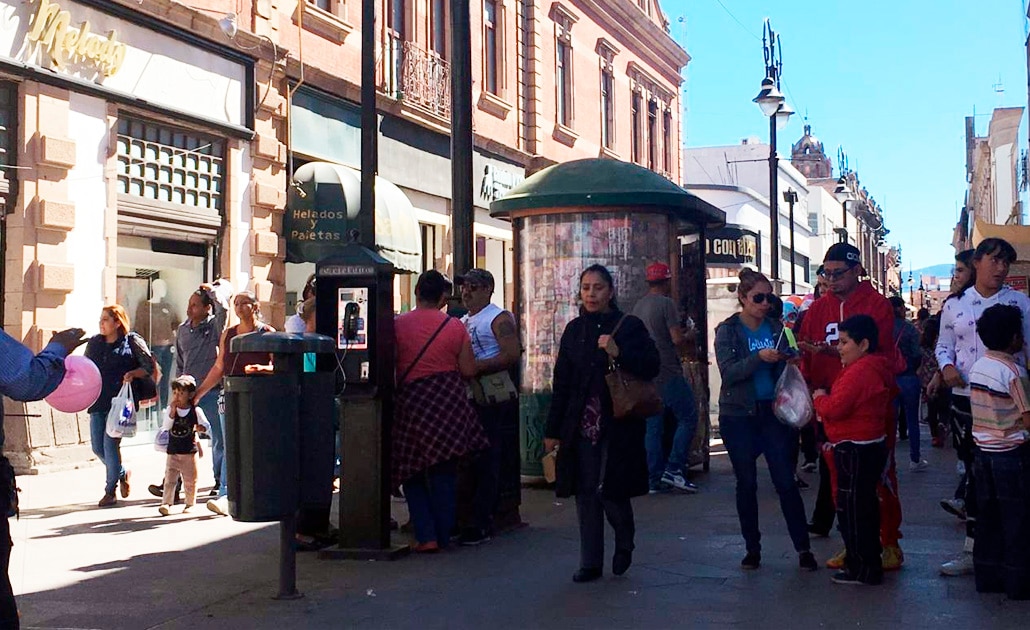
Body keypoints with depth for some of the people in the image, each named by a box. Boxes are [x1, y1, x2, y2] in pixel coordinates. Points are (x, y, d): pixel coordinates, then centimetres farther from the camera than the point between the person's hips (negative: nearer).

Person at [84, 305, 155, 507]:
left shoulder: (132, 342, -1)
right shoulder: (93, 343, 15)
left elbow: (149, 367, 0)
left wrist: (132, 374, -17)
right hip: (98, 401, 6)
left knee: (110, 443, -11)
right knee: (97, 447, 4)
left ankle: (110, 490, 3)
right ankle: (123, 474, 31)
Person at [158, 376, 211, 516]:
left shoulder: (196, 411, -3)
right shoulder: (170, 410, 3)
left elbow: (206, 426, -2)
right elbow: (166, 426, -9)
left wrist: (199, 427, -24)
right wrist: (173, 410, -17)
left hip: (190, 452, -1)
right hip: (173, 451, 1)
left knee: (190, 481, 6)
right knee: (170, 479, -5)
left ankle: (190, 504, 18)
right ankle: (166, 503, -6)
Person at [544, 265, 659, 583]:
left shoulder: (629, 326, 0)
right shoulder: (574, 330, 11)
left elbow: (653, 366, -5)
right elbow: (561, 383, 13)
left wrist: (619, 353, -20)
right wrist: (553, 430, 11)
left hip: (618, 425, -4)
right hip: (581, 426, 4)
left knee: (610, 491, -5)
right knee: (586, 494, 4)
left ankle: (625, 543, 25)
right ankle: (590, 563, 14)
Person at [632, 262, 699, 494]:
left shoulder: (638, 306, 12)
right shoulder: (666, 303, -11)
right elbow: (677, 338, -17)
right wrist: (686, 344, 5)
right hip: (667, 373, -8)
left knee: (653, 426, 8)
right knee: (688, 418, 1)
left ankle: (655, 478, 9)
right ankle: (674, 469, -7)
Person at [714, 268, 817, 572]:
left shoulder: (776, 327, 6)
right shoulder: (727, 330, -2)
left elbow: (784, 370, 10)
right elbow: (728, 372, -14)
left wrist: (786, 358, -11)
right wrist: (759, 358, -27)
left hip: (773, 412, 2)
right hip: (739, 416, -1)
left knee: (786, 481, -2)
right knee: (746, 483, 7)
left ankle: (803, 548, 4)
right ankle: (752, 548, 17)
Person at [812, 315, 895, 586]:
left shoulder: (858, 372, -21)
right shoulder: (878, 368, 12)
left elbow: (834, 408, -26)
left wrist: (819, 398, -4)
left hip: (855, 451, -11)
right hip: (872, 444, 11)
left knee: (852, 509, -2)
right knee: (865, 507, 18)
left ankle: (861, 569, 5)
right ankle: (869, 563, 27)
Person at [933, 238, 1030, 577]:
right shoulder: (954, 305, 7)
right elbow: (944, 344, 14)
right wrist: (946, 366, -6)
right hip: (966, 398, 2)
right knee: (973, 473, 8)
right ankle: (973, 549, 14)